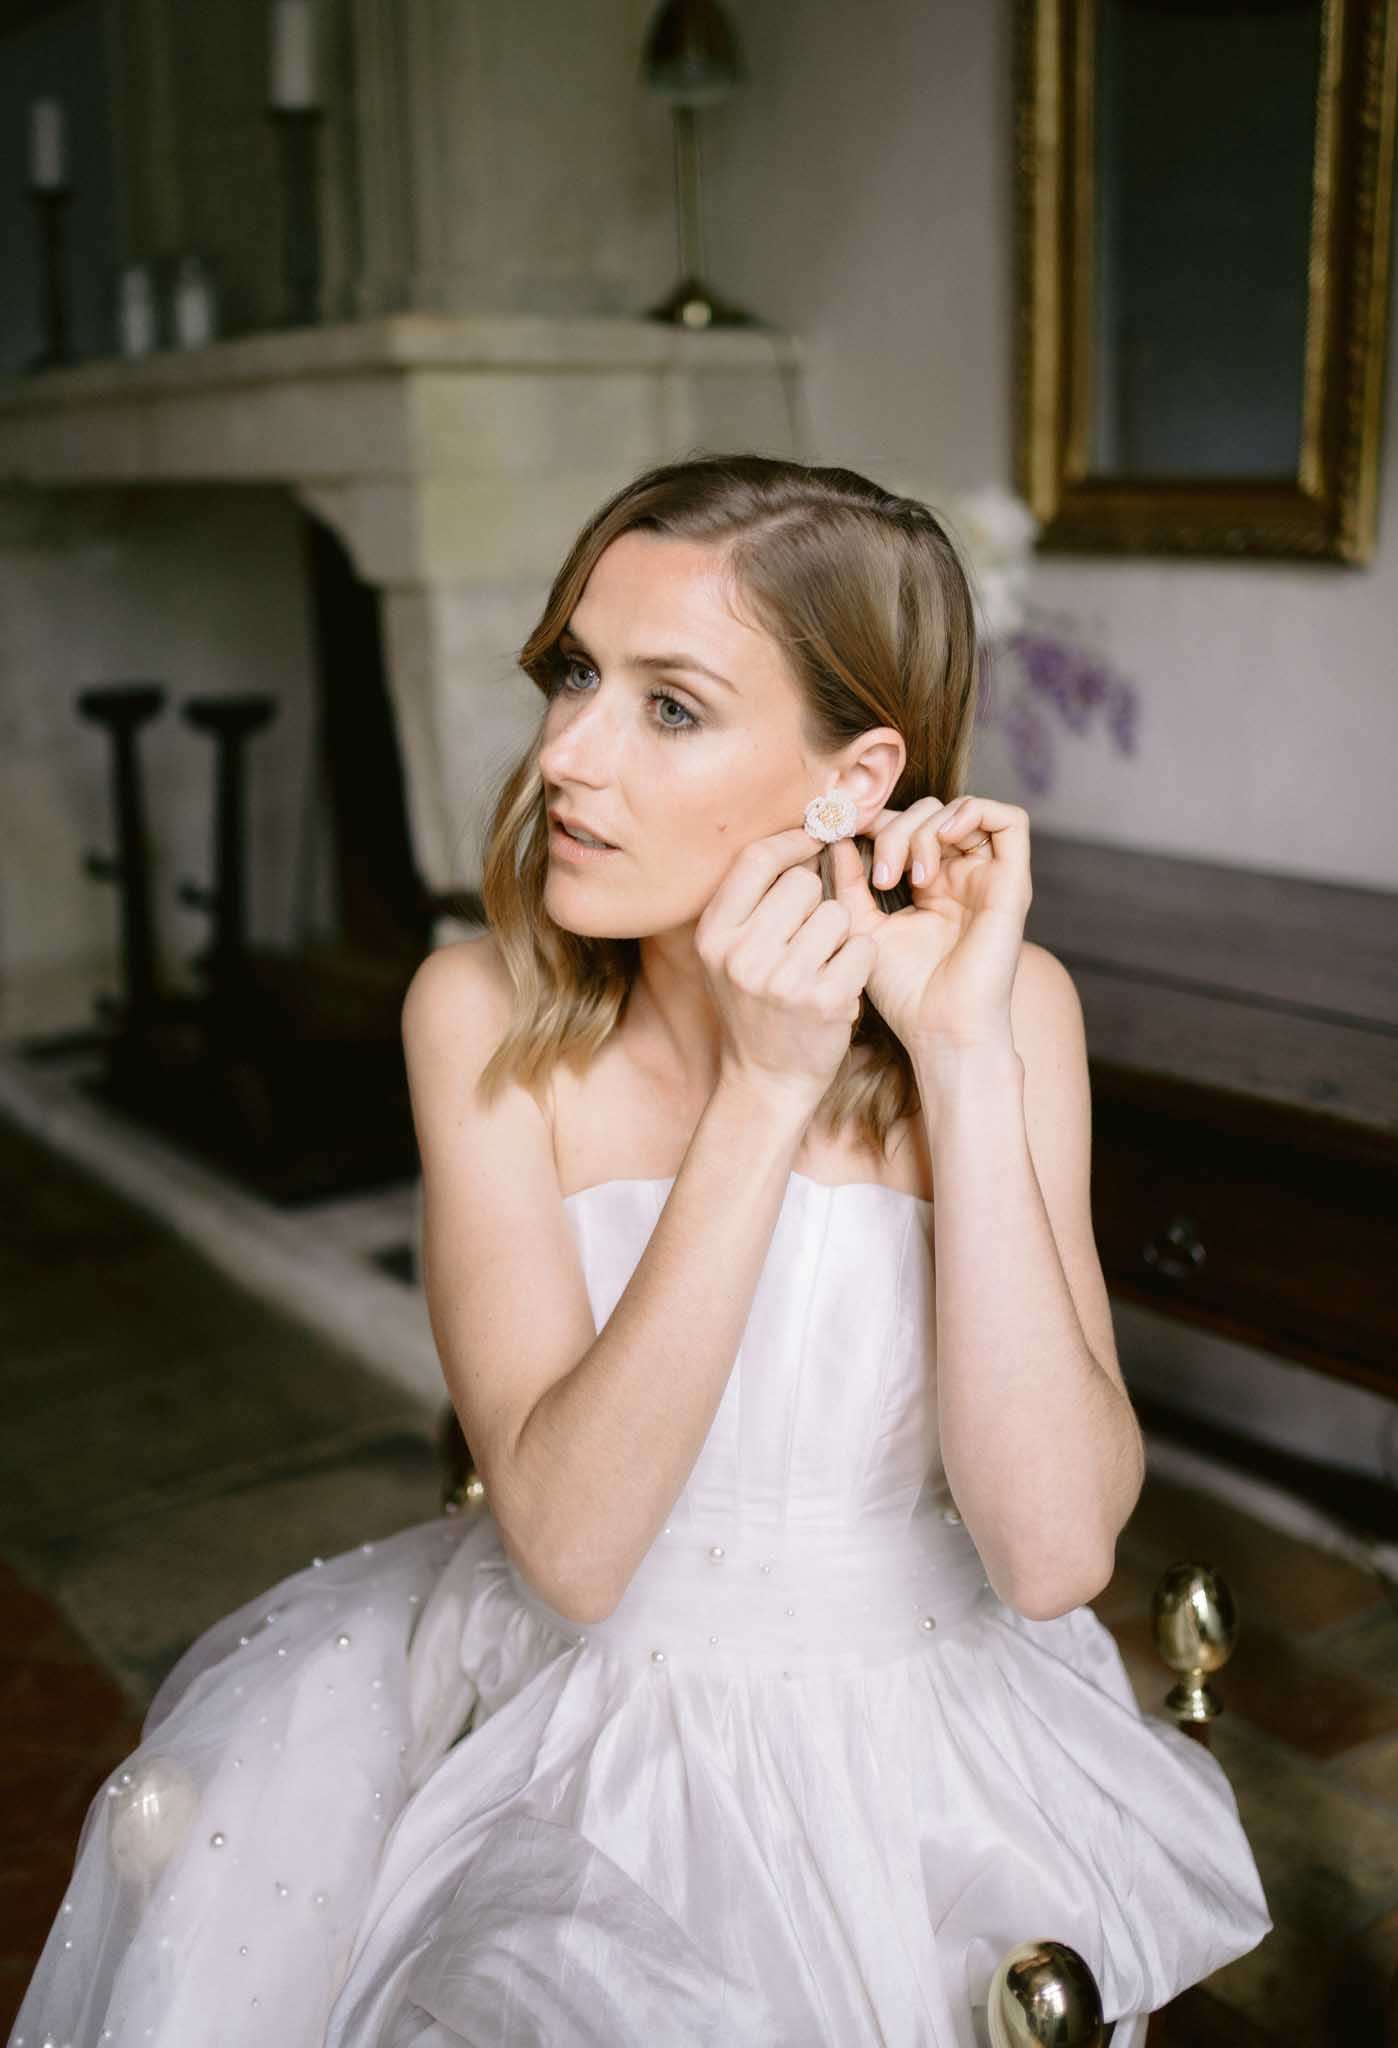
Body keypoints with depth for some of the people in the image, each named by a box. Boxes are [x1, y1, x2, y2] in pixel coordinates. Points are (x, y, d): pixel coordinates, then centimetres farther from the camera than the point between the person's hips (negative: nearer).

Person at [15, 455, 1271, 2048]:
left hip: (905, 1738, 0)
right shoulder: (485, 1013, -12)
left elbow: (1052, 1553, -21)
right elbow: (567, 1541, -21)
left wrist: (964, 1051, -25)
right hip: (575, 1706, 1)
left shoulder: (1007, 1002, -12)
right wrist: (764, 1090, -28)